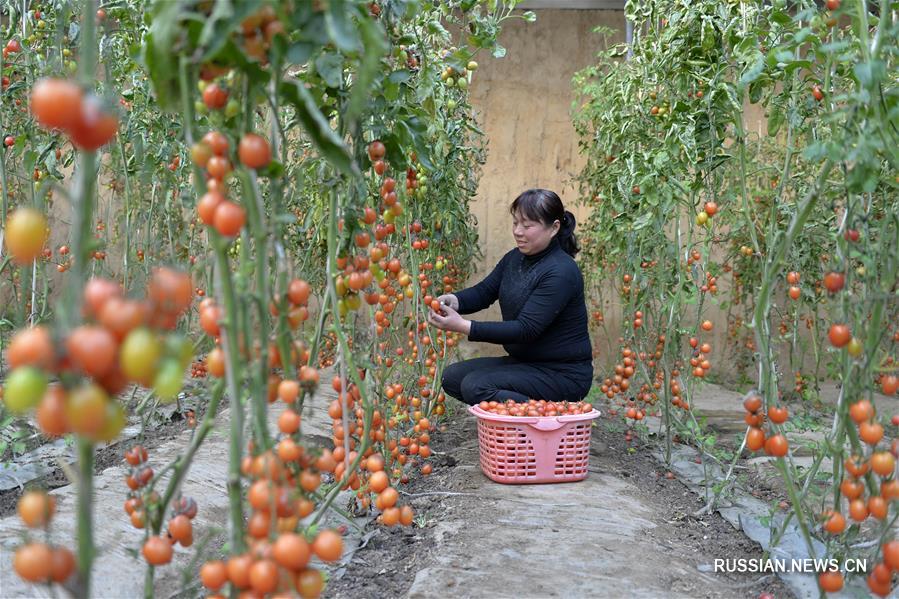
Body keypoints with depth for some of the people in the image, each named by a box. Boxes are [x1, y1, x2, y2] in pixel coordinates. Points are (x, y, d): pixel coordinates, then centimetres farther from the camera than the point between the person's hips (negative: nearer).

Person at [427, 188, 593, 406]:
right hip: (524, 362, 9)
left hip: (564, 373, -9)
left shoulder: (561, 273, -22)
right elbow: (483, 291, 6)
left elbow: (526, 329, -27)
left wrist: (464, 327, -32)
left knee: (476, 386, -24)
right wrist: (454, 300, -18)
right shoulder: (515, 258, 4)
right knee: (452, 377, -1)